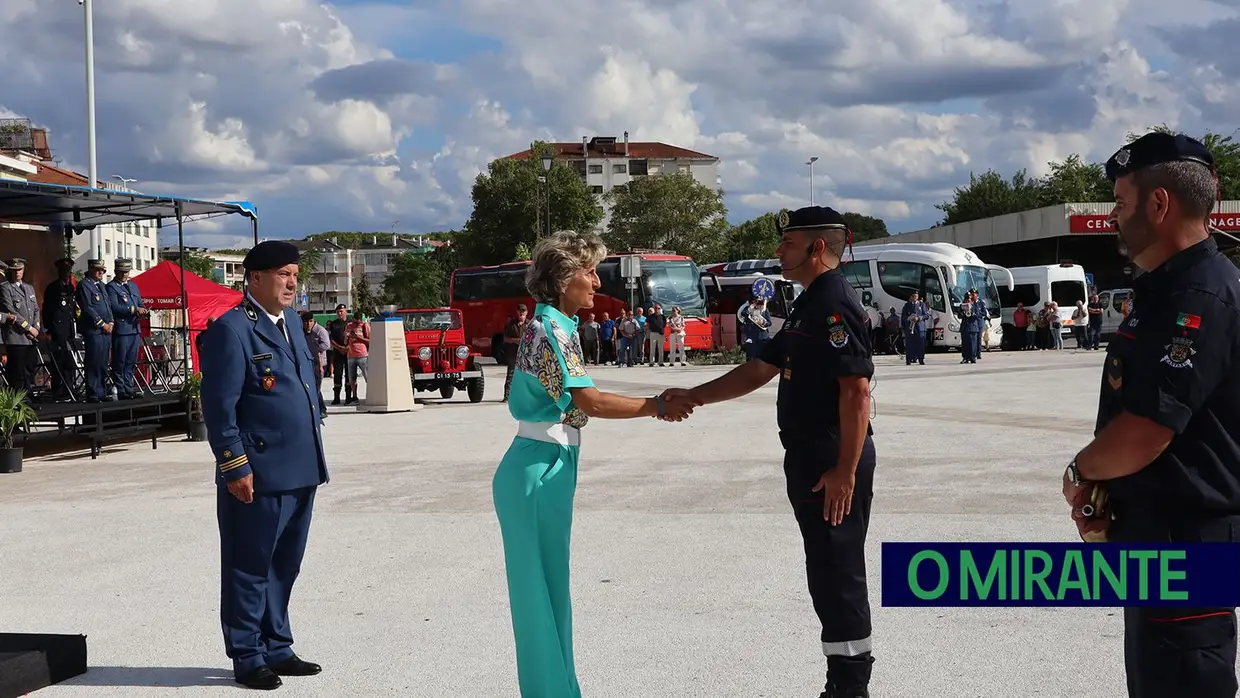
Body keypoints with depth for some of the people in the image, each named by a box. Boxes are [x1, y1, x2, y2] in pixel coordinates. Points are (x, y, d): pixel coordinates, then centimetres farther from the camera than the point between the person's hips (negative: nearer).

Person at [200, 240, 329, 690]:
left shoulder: (291, 322, 15)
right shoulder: (232, 330, -11)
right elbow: (219, 407, -15)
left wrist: (314, 457, 18)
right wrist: (236, 467, -18)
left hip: (300, 471, 8)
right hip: (258, 476, -8)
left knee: (284, 566, 16)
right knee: (250, 568, 3)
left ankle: (276, 649, 27)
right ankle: (248, 658, 12)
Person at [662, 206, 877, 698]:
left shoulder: (836, 305, -16)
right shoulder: (808, 306, 17)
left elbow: (856, 390, -22)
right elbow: (759, 371, 22)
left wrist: (846, 470, -24)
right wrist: (694, 397, 17)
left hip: (834, 460, -10)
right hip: (809, 456, 10)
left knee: (838, 571, -4)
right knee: (826, 571, 14)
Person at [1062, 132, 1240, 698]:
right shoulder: (1165, 289, 13)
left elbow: (1141, 437, -27)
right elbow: (1129, 412, 18)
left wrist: (1082, 470, -7)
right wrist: (1100, 486, 1)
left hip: (1186, 543, -10)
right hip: (1156, 533, 10)